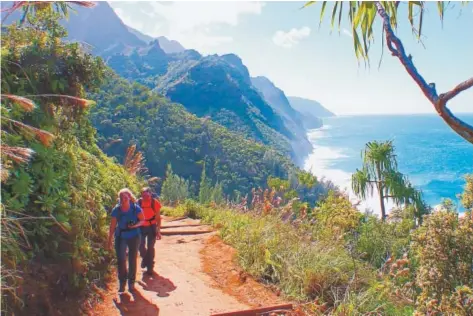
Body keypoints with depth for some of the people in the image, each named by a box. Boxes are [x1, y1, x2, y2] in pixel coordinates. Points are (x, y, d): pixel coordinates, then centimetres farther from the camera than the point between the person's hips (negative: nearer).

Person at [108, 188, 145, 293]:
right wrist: (110, 240, 1)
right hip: (120, 237, 0)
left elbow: (143, 220, -3)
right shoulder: (116, 210, -10)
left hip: (134, 236, 0)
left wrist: (136, 225, -24)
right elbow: (113, 225, -2)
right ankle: (122, 282, 7)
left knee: (132, 260, 7)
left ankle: (131, 282, 23)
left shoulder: (136, 208, -13)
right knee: (121, 259, -10)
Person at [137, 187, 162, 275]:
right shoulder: (139, 202, -11)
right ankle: (144, 258, 28)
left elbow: (158, 217, -6)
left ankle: (150, 267, 14)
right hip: (141, 227, 1)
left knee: (150, 247, 0)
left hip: (152, 227, -1)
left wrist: (158, 231, -8)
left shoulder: (155, 202, -13)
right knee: (141, 245, -5)